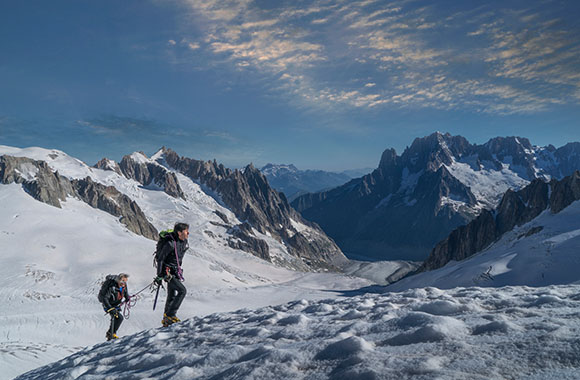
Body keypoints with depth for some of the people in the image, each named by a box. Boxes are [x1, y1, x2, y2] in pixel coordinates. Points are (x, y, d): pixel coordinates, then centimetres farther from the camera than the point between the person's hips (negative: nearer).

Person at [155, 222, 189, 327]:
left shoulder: (184, 242, 1)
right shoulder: (170, 243, -24)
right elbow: (160, 259, -19)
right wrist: (159, 276, -17)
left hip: (175, 272, 8)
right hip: (167, 272, -8)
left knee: (172, 296, 15)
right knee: (182, 290, -18)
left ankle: (166, 319, 27)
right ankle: (170, 314, -9)